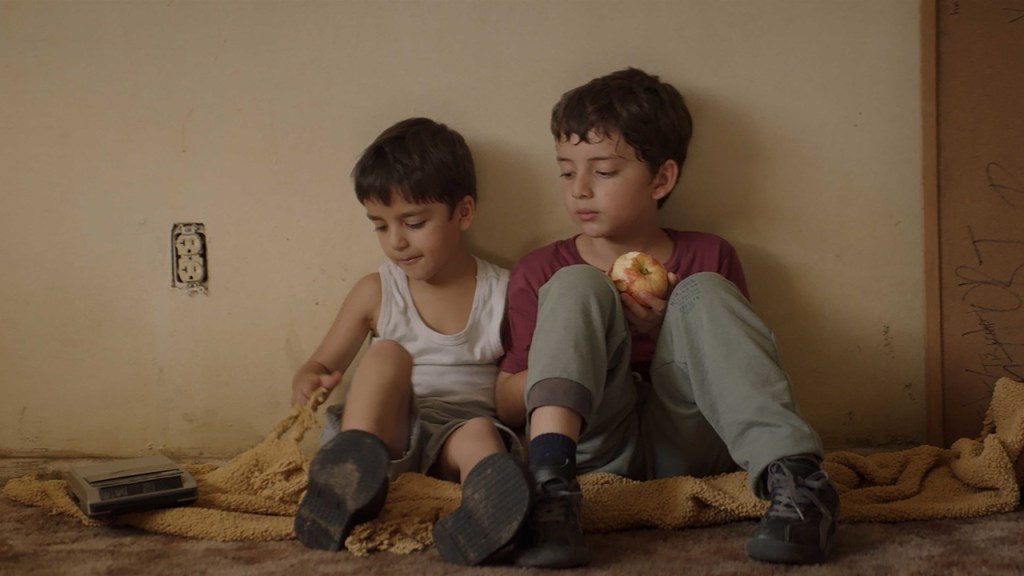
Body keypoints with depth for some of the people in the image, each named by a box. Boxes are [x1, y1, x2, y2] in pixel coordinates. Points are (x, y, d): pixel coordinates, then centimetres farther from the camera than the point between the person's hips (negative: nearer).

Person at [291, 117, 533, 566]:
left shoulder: (504, 292, 8)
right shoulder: (375, 293, 12)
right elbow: (320, 365, 16)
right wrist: (308, 383, -9)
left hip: (461, 426, -1)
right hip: (386, 430, 1)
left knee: (479, 435, -37)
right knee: (386, 353, -26)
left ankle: (489, 512, -72)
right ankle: (355, 467, -51)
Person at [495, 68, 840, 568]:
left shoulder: (707, 259, 14)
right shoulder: (540, 273, 13)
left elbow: (737, 375, 9)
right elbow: (507, 405, 6)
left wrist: (664, 333, -7)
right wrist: (581, 347, -10)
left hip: (686, 445, 0)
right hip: (595, 444, 0)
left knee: (703, 292, -18)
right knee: (577, 285, -17)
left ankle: (793, 480, -37)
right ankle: (549, 485, -42)